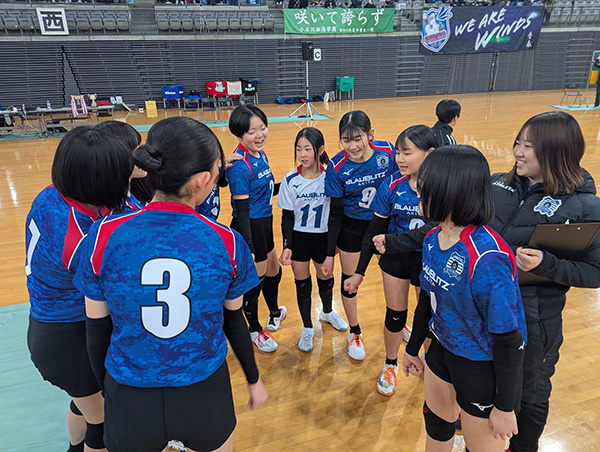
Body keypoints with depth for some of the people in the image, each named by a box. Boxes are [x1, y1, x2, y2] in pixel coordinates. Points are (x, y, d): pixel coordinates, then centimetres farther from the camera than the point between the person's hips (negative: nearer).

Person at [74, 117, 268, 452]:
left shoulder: (104, 236, -16)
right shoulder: (227, 242, -16)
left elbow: (97, 330, -5)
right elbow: (234, 321, -3)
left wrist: (107, 388, 14)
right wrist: (254, 380, 15)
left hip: (129, 401, 1)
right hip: (204, 398, 0)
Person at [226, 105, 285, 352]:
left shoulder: (260, 154, 4)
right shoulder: (240, 166, -23)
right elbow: (241, 208, -23)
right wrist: (248, 246, -24)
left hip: (264, 224, 9)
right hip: (249, 228, -9)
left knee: (273, 272, 26)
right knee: (254, 281, 8)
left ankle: (274, 314, 52)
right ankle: (255, 330, 32)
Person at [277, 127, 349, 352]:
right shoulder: (290, 180, -11)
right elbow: (287, 217, -5)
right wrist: (287, 246, -11)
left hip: (323, 237, 1)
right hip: (299, 238, 0)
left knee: (325, 279, 19)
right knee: (302, 285, 10)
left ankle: (327, 312, 51)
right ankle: (307, 328, 33)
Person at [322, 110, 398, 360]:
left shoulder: (388, 152, -18)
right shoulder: (337, 167, -19)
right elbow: (335, 214, -12)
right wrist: (330, 253, -9)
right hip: (352, 228, -1)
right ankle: (355, 333, 36)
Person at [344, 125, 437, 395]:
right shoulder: (391, 186, -12)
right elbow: (375, 230, -5)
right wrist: (359, 272, -3)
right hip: (395, 257, 1)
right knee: (394, 316, 13)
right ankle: (390, 365, 40)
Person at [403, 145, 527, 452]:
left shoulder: (486, 258, -33)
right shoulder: (432, 239, -8)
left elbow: (509, 339, -24)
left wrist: (505, 406, -13)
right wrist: (413, 348, 16)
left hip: (483, 366, -7)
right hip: (442, 350, 7)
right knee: (436, 426, 27)